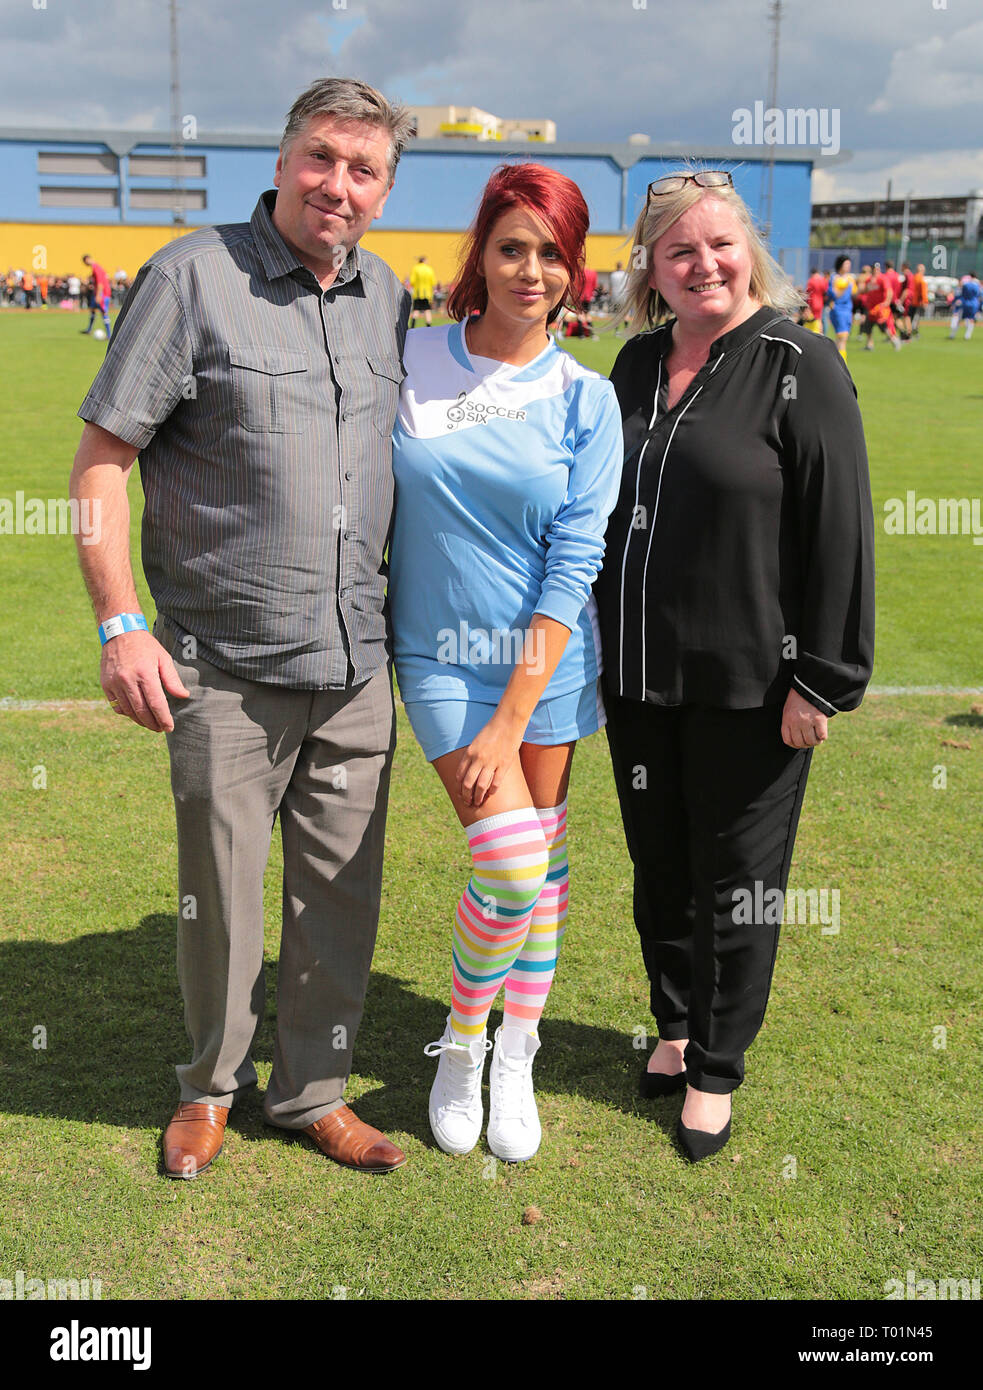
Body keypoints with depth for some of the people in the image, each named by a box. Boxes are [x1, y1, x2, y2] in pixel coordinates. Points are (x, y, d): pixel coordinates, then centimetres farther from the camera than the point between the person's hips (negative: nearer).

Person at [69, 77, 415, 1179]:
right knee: (220, 893, 8)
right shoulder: (193, 276, -8)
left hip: (357, 666, 5)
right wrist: (121, 626, -15)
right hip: (225, 668, -4)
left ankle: (313, 1091, 31)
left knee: (341, 893, 12)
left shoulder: (386, 296, 9)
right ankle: (211, 1083, 33)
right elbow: (98, 461, -8)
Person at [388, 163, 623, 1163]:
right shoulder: (409, 362, -2)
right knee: (509, 867, -12)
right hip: (440, 656, -1)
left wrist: (512, 720, -14)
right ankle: (460, 1041, 16)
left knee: (544, 851, 10)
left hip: (546, 657, 2)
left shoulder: (585, 399, -4)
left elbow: (575, 562, -9)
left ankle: (515, 1058, 30)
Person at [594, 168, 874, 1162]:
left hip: (749, 686, -5)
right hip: (638, 674, 6)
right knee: (658, 867, 17)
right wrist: (600, 642, 17)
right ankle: (676, 1030, 38)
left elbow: (838, 532, -13)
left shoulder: (800, 368, -10)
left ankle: (715, 1069, 25)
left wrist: (821, 680, -15)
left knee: (735, 880, 7)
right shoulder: (638, 364, 9)